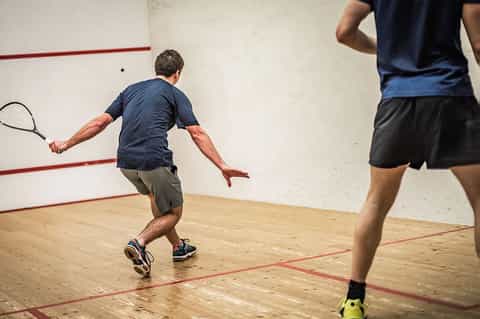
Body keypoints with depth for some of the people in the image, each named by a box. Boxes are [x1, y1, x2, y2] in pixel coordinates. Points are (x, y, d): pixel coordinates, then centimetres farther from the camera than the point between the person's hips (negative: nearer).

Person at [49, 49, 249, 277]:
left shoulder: (131, 90, 20)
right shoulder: (175, 95, 6)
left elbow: (100, 122, 16)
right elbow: (197, 134, -5)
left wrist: (67, 144, 24)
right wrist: (222, 166, -7)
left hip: (125, 162, 6)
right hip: (154, 161, -6)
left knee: (157, 196, 32)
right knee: (173, 212, 10)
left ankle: (178, 246, 35)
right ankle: (139, 243, -16)